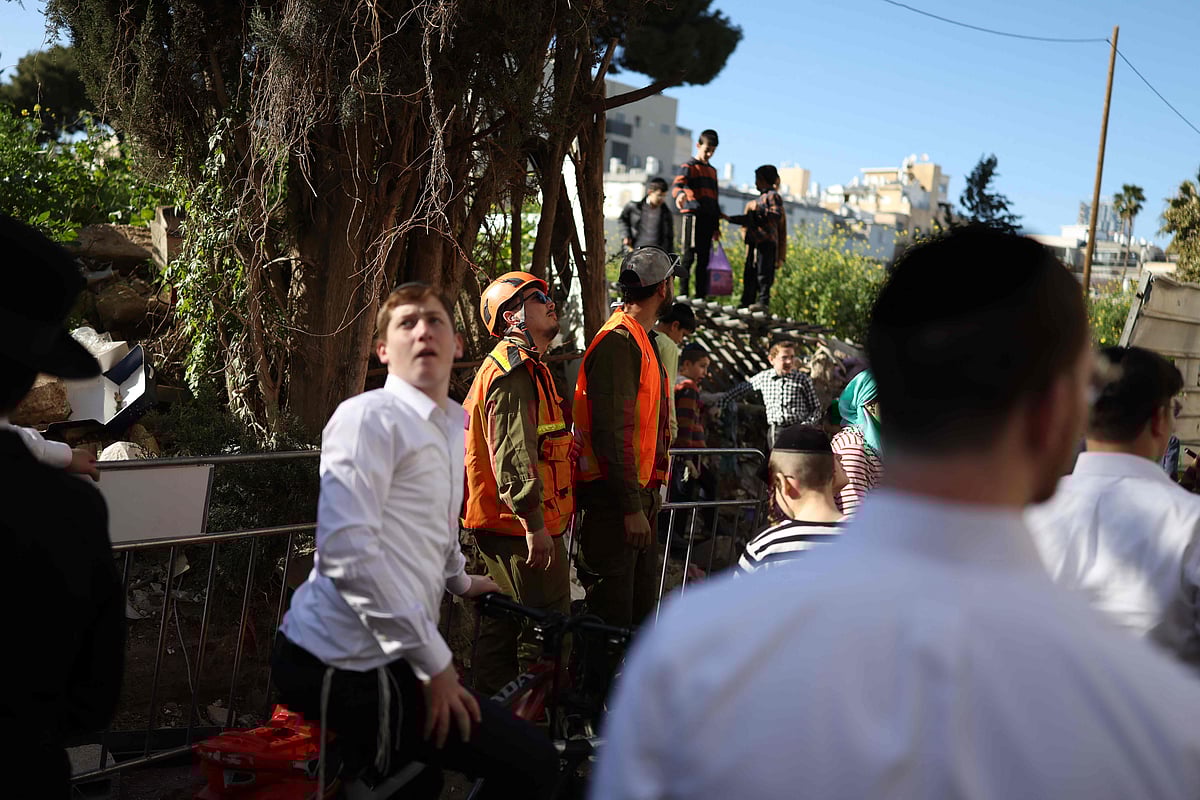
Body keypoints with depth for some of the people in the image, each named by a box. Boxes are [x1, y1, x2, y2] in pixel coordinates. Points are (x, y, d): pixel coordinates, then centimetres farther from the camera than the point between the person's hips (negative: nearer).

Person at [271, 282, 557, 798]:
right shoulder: (368, 417, -13)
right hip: (346, 665, -10)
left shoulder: (452, 421, 15)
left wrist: (459, 580, 43)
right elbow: (347, 550, -25)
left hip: (382, 656, 10)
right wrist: (433, 662, -23)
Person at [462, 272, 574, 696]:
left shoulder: (524, 366, 21)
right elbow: (513, 454, -24)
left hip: (501, 523, 11)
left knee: (503, 623, 16)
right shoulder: (515, 371, -15)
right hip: (522, 524, -11)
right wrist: (533, 522, -27)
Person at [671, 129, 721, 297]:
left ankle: (701, 296, 10)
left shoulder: (712, 170, 23)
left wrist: (716, 225, 21)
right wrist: (680, 193, -44)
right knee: (689, 256, -11)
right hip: (693, 215, -7)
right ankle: (683, 295, -10)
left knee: (704, 258, 7)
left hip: (708, 219, 7)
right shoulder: (688, 166, 0)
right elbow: (676, 184, -19)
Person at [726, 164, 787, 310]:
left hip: (766, 239, -9)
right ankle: (747, 301, 7)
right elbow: (750, 219, 29)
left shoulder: (773, 196, -3)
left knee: (764, 272, -9)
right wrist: (730, 219, 28)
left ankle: (764, 301, -9)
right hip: (754, 240, 9)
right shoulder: (761, 197, 24)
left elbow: (777, 216, -17)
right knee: (750, 272, 6)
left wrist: (759, 211, -17)